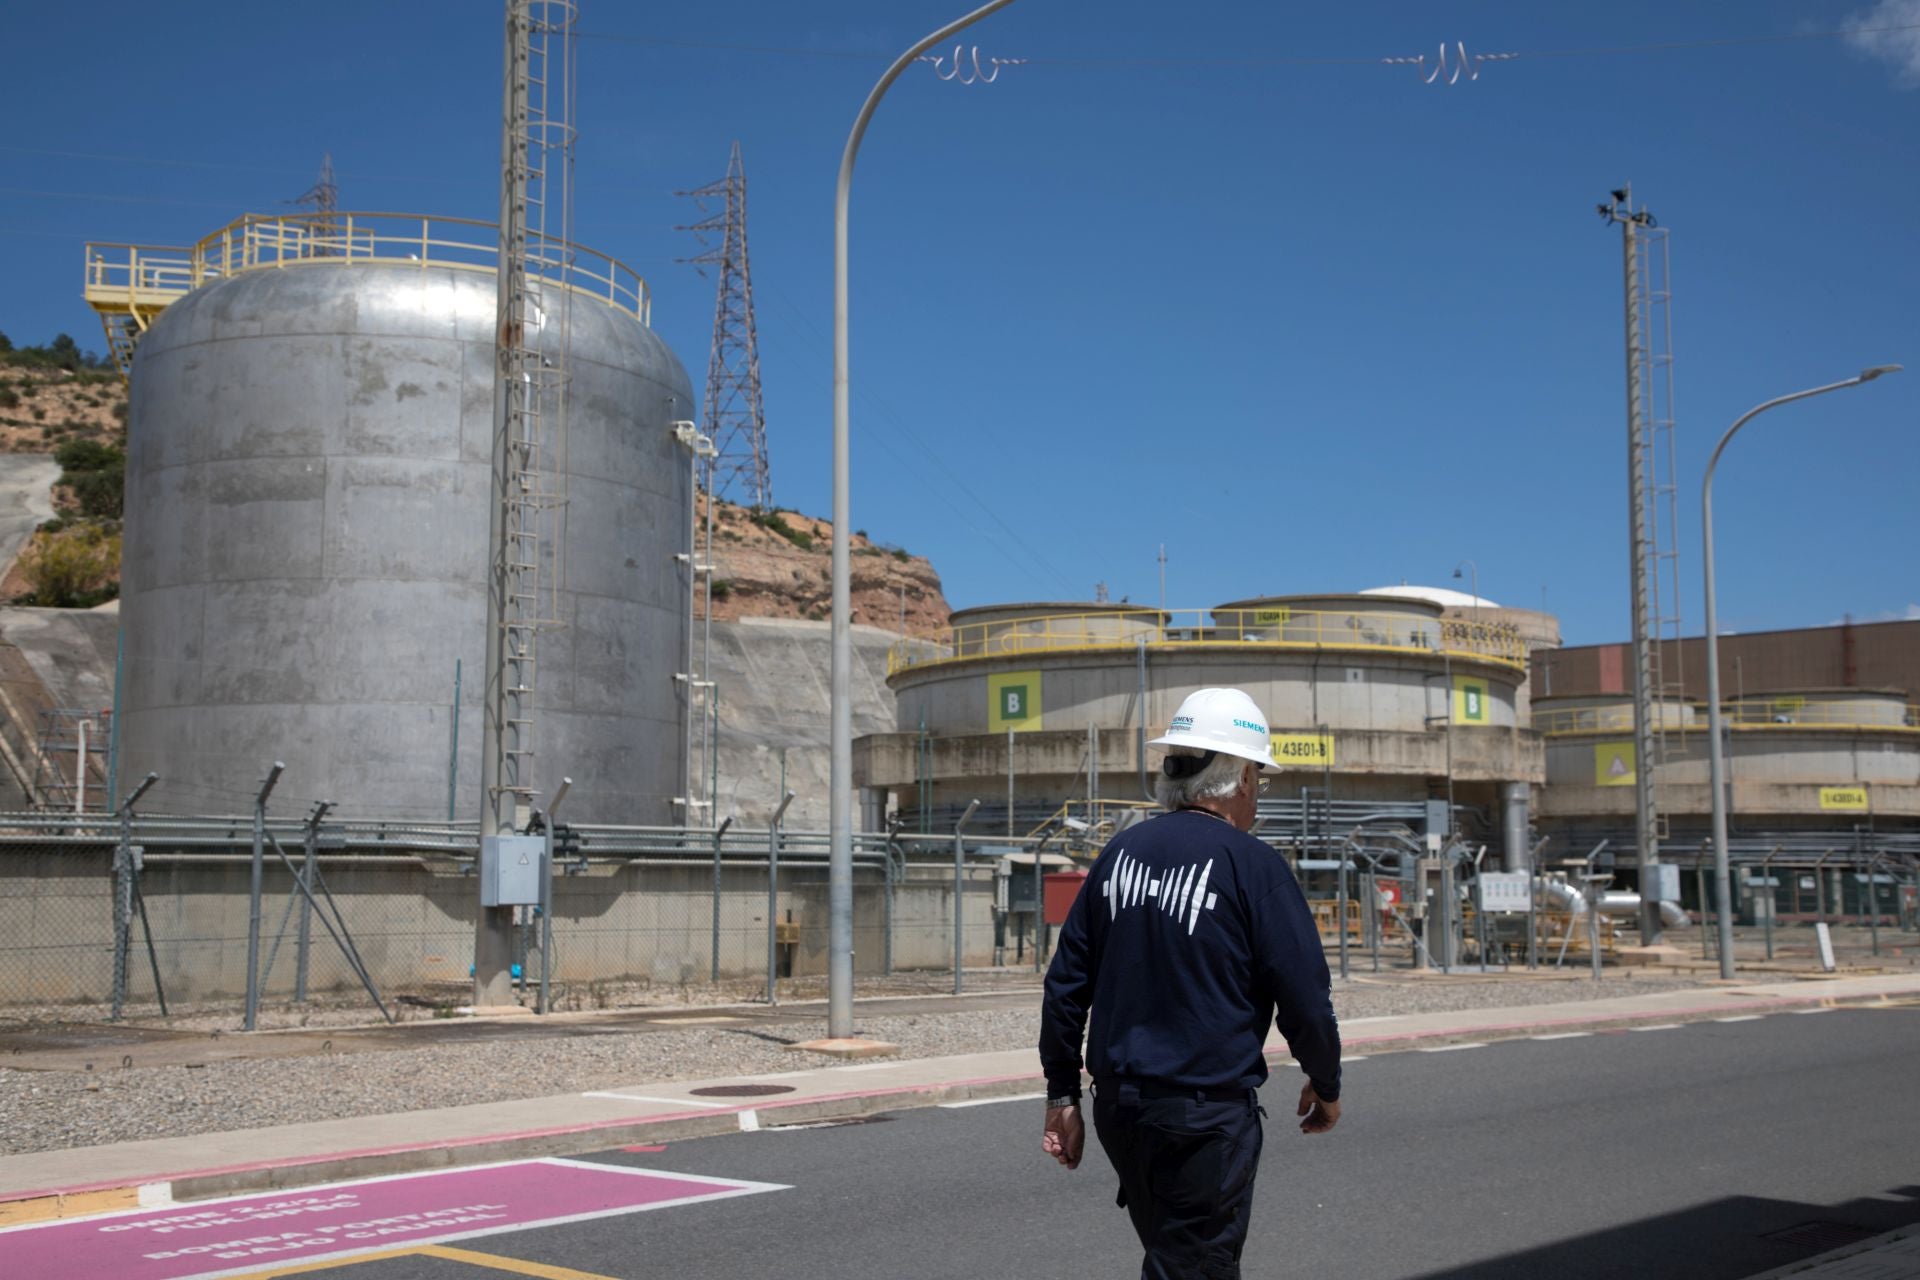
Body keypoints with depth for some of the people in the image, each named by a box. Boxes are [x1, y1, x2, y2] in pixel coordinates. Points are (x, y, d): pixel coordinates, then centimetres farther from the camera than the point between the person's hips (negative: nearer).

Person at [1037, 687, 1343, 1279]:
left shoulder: (1121, 852, 7)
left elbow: (1065, 982, 9)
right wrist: (1325, 1085, 8)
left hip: (1118, 1107, 6)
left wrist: (1063, 1095, 15)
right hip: (1207, 1113, -6)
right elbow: (1305, 995, -9)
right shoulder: (1252, 864, -11)